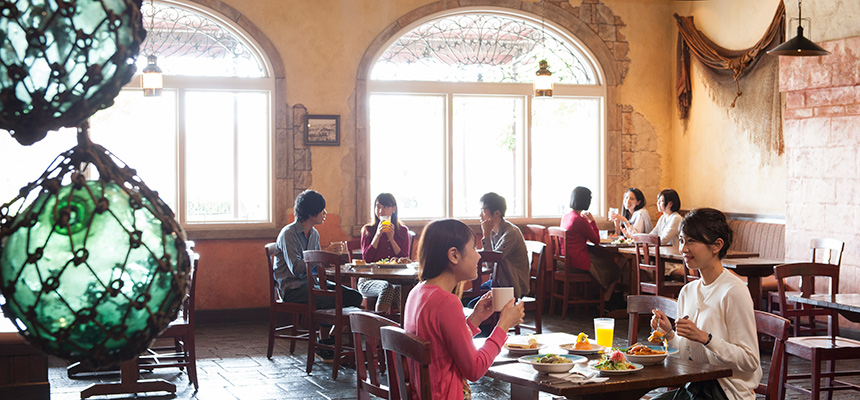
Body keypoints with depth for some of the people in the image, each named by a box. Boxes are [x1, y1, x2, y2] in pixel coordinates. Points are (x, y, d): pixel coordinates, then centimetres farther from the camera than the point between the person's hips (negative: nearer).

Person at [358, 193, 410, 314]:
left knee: (399, 288, -37)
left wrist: (392, 239, -4)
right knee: (387, 286, -37)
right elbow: (366, 258, 0)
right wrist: (378, 235, -6)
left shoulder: (403, 231, 15)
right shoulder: (368, 230, 12)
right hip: (370, 279, -1)